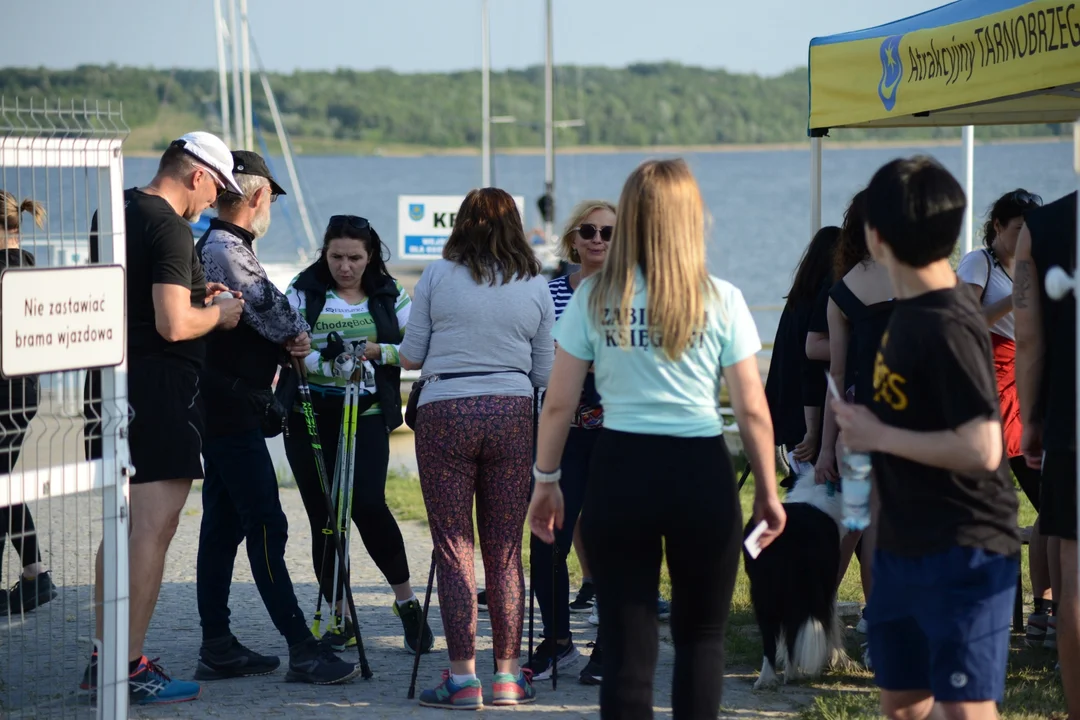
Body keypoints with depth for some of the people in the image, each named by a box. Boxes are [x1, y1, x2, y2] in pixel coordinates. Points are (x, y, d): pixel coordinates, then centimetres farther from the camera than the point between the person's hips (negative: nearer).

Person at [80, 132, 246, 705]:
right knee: (154, 527, -6)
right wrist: (217, 314, -3)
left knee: (122, 524, 16)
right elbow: (173, 325, -22)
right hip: (160, 384, -10)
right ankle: (133, 668, -5)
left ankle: (102, 659, 21)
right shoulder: (170, 228, -15)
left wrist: (191, 293, 18)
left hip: (110, 379, 10)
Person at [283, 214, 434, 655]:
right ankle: (340, 618, 12)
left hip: (366, 415, -1)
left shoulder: (388, 296, 8)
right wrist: (326, 361, -21)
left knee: (367, 504, -18)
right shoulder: (303, 293, 5)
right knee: (323, 515, 2)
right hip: (311, 416, 1)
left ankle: (406, 601, -1)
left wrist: (380, 351, -10)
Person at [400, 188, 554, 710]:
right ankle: (508, 676, 11)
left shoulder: (437, 277, 0)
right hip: (511, 413, 2)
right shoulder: (535, 286, 6)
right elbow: (544, 374, 8)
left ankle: (462, 677, -2)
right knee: (505, 551, 9)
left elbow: (410, 356, 3)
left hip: (445, 412, -2)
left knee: (453, 548, 1)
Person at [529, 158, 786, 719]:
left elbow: (559, 404, 1)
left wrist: (545, 480, 12)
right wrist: (767, 491, 8)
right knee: (701, 635, 15)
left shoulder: (594, 298, 1)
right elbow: (752, 409, -2)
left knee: (627, 642, 6)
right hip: (701, 473, -1)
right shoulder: (721, 301, -3)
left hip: (619, 470, 1)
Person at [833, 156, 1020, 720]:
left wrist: (878, 436, -20)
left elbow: (980, 448, -28)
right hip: (906, 547, 10)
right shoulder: (910, 308, 7)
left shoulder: (945, 326, -21)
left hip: (964, 552, -10)